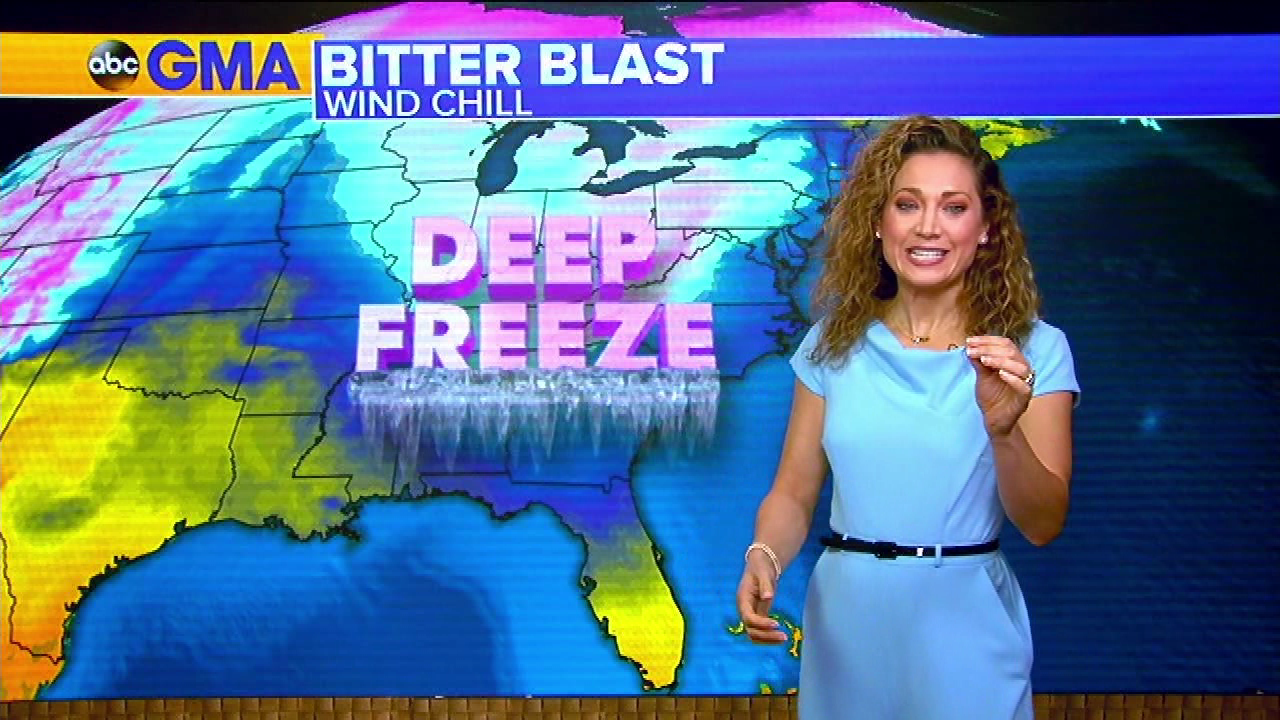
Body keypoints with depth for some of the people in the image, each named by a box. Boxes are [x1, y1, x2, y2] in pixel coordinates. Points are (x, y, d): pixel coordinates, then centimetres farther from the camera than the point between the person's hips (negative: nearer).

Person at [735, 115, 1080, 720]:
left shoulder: (1035, 349, -6)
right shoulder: (834, 344, 2)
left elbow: (1043, 526, -11)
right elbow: (794, 492, 3)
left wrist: (1003, 432, -28)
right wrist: (764, 558, -16)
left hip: (964, 632, -2)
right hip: (845, 623, 3)